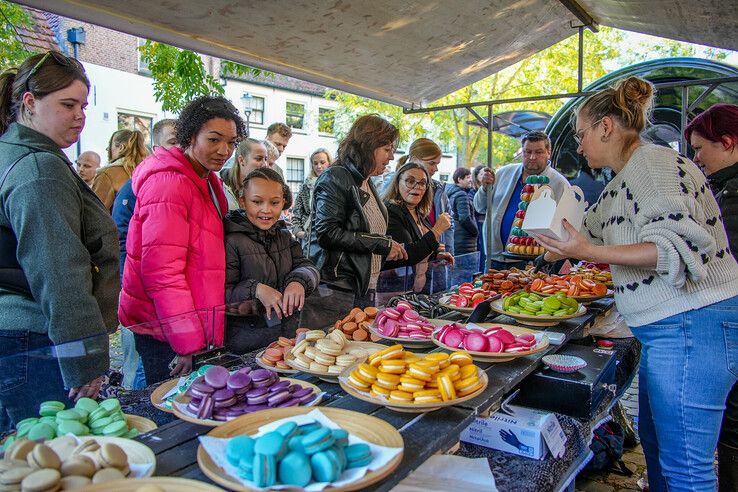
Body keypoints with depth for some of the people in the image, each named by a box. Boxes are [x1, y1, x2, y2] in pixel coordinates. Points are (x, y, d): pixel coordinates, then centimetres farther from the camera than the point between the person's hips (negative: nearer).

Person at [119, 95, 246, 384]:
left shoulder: (207, 181, 13)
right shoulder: (168, 183, -18)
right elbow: (161, 271, -23)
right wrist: (188, 343, -21)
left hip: (196, 331, 9)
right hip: (166, 332, -9)